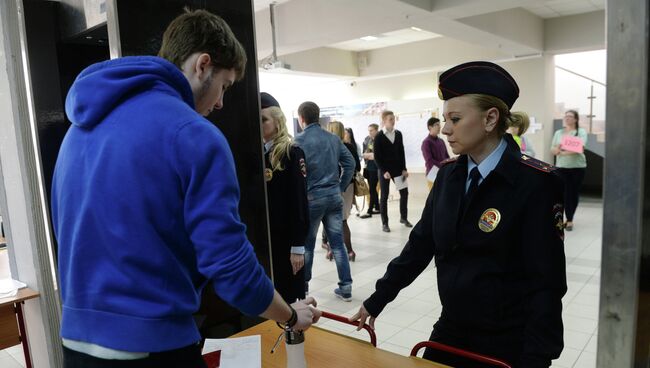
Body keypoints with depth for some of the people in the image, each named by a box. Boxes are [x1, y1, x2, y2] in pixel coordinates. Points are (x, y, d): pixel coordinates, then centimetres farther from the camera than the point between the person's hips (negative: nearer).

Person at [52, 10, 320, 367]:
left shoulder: (82, 126, 6)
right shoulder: (194, 134, -18)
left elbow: (69, 235, 15)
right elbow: (231, 266, -18)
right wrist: (292, 315, -1)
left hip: (77, 338, 7)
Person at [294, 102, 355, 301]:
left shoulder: (300, 139, -9)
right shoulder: (334, 138, 8)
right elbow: (350, 163, 7)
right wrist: (340, 187, 12)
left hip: (312, 197, -4)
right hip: (334, 196, 4)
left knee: (307, 244, 11)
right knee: (338, 243, 8)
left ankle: (303, 285, 26)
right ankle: (345, 288, 11)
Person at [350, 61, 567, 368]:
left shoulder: (535, 182, -16)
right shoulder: (448, 175, -1)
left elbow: (546, 282, -15)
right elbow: (420, 244, 4)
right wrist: (376, 301, 5)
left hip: (508, 343, -4)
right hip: (451, 330, 5)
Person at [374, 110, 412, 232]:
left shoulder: (398, 134, 6)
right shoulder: (379, 136, -8)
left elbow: (402, 152, 8)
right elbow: (377, 157, -9)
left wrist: (404, 169, 2)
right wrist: (384, 171, -16)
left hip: (398, 168, 4)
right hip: (384, 170, -4)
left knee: (404, 192, 5)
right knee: (384, 196, 2)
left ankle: (403, 217, 24)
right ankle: (384, 223, 10)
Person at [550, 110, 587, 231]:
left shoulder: (581, 132, 2)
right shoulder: (558, 133, 12)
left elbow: (580, 148, -14)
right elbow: (552, 150, 6)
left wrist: (563, 152, -23)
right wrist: (558, 149, -17)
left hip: (578, 167, -2)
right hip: (562, 167, 2)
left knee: (574, 193, 3)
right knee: (565, 193, -1)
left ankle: (569, 220, 13)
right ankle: (569, 220, 8)